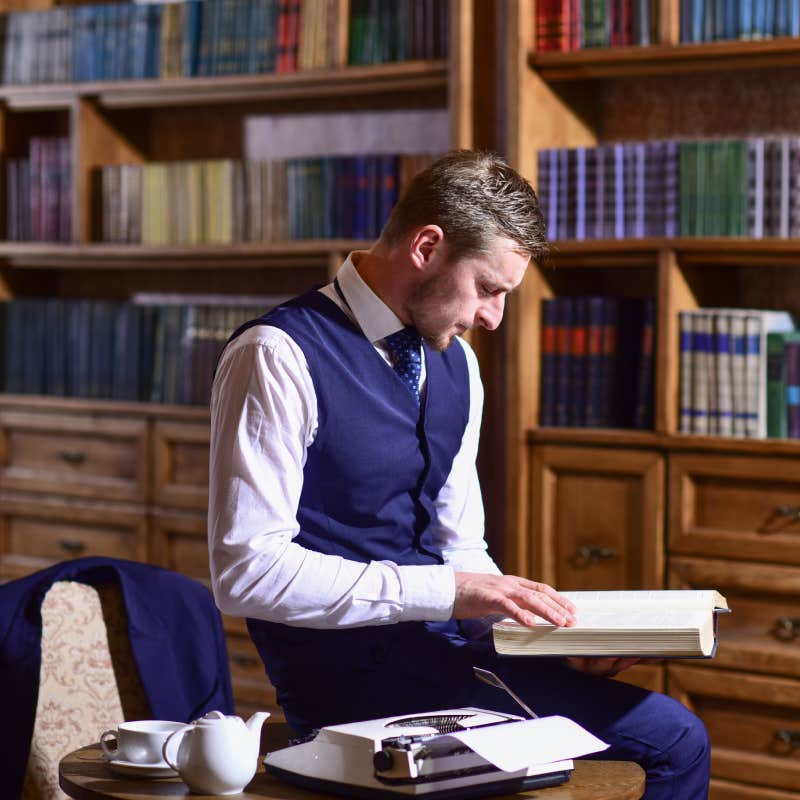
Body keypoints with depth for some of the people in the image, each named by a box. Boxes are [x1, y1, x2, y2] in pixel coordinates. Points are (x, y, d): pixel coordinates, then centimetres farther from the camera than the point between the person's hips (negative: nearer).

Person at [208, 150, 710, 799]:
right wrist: (446, 591, -23)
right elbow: (247, 572, -19)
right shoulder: (280, 357, -13)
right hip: (348, 667, -8)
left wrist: (545, 627, -1)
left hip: (442, 646, 8)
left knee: (679, 739, -10)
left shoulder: (455, 364, 12)